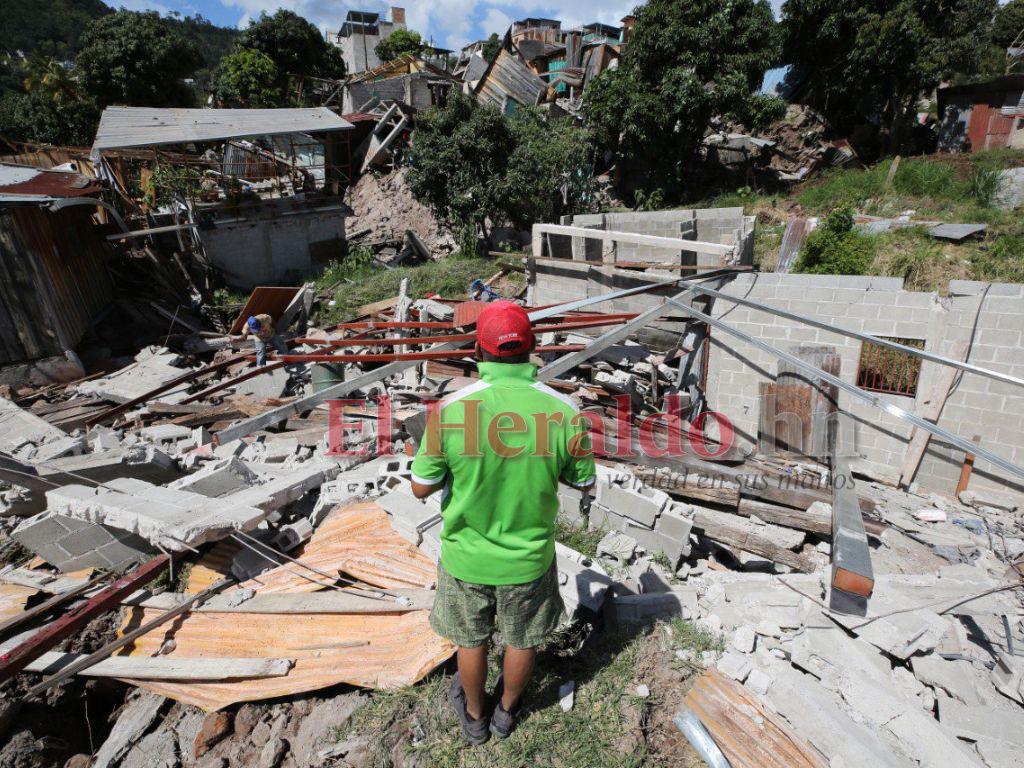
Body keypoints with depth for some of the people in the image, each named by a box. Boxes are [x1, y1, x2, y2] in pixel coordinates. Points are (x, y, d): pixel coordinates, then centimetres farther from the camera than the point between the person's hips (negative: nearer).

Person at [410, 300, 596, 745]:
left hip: (467, 555, 0)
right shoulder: (563, 411, -21)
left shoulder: (450, 410, -24)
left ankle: (474, 716, 53)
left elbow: (421, 488, -12)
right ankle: (506, 710, 54)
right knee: (521, 640, 28)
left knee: (471, 640, 27)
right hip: (530, 556, 1)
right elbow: (584, 482, -6)